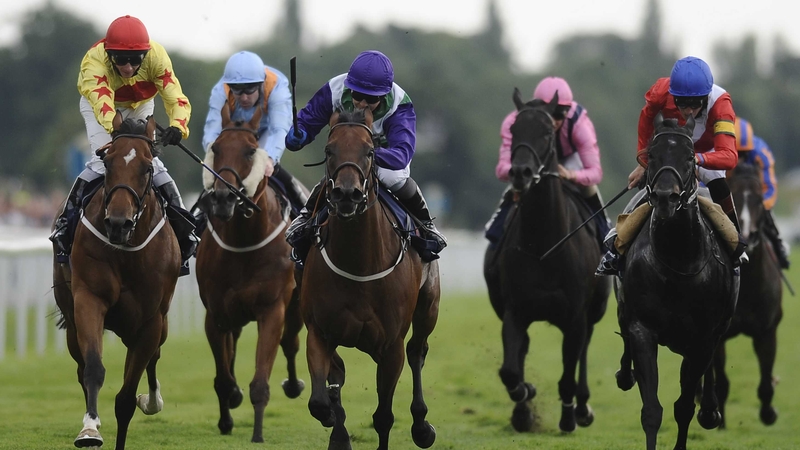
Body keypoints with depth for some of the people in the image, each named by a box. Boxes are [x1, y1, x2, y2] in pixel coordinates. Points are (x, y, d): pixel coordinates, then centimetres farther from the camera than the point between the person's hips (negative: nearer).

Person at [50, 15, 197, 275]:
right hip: (99, 104, -2)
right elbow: (101, 102, -56)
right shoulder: (95, 61, -41)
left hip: (140, 107, 2)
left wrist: (177, 126, -63)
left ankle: (184, 232, 0)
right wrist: (114, 127, -76)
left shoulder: (156, 57, -35)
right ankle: (64, 226, -13)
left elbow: (176, 99, -41)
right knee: (102, 161, -21)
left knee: (151, 162, -11)